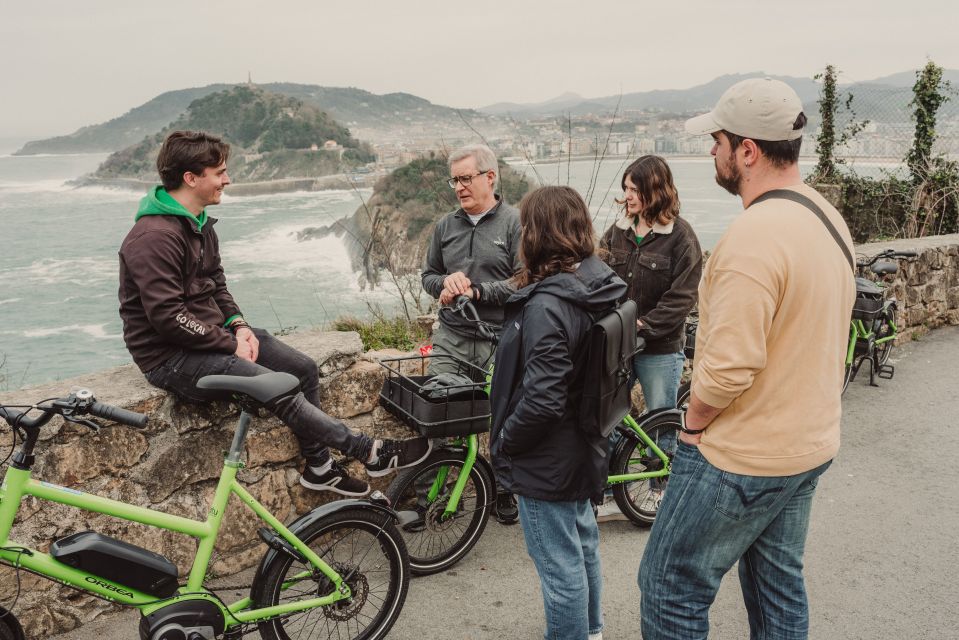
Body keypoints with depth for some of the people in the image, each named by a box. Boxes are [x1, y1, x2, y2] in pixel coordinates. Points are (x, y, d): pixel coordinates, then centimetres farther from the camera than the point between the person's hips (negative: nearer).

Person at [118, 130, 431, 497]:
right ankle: (373, 455, -11)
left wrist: (238, 325, -1)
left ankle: (318, 467, 12)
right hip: (172, 357, -10)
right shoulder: (155, 236, -22)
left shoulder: (200, 223, 10)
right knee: (280, 390, -22)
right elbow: (168, 318, -25)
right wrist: (231, 344, -17)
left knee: (304, 369, 0)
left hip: (214, 335, 10)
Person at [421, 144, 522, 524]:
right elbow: (428, 276, 17)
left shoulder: (515, 222, -3)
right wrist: (445, 283, -6)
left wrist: (478, 292, -17)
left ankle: (504, 490, 26)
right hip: (451, 339, 4)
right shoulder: (445, 226, 12)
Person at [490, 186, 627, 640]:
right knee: (583, 543, 26)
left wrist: (502, 442, -14)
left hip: (547, 463, -10)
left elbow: (542, 400, -30)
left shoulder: (546, 306, -28)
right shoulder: (598, 285, -1)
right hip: (583, 446, 10)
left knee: (560, 564, 8)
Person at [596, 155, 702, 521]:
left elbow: (681, 297, -12)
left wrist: (641, 325, -17)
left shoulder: (680, 236, -8)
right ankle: (612, 494, 21)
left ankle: (661, 490, 30)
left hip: (660, 349, -4)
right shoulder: (618, 231, 6)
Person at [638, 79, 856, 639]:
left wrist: (694, 423, -11)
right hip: (811, 445, 9)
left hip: (743, 457, -9)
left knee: (672, 587, 6)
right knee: (780, 586, 22)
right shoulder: (828, 217, 5)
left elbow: (729, 364, -29)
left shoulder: (754, 235, -26)